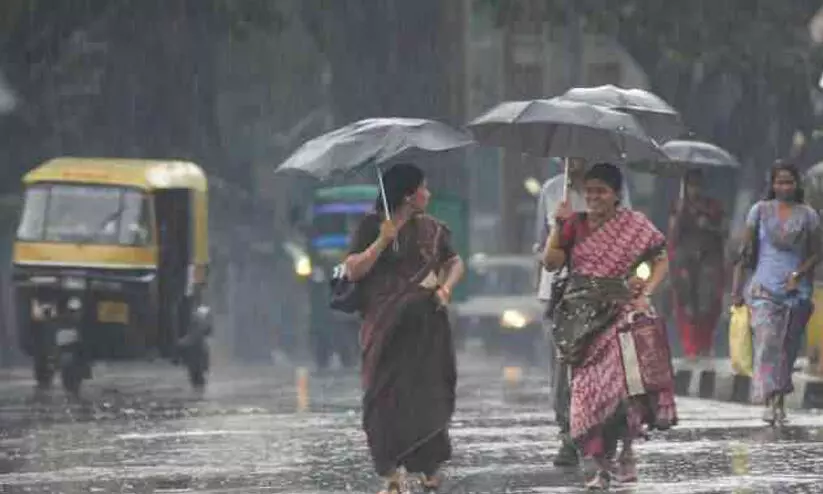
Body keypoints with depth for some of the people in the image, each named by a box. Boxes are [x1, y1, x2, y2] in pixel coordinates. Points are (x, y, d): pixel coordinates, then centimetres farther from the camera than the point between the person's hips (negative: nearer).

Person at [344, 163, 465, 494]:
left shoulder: (431, 229, 10)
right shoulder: (371, 227, 2)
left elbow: (455, 262, 15)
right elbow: (353, 270, -4)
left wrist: (446, 288, -5)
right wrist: (382, 241, -15)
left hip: (425, 326, 2)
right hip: (384, 327, -2)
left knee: (428, 396, -4)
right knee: (386, 398, -3)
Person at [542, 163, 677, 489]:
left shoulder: (634, 224, 3)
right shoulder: (575, 225, 7)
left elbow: (661, 260, 6)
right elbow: (551, 261, 0)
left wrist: (646, 293, -7)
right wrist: (559, 226, -8)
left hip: (621, 311, -2)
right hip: (584, 318, 2)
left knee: (627, 380, -18)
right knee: (590, 388, 0)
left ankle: (627, 453, -5)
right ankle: (603, 466, 7)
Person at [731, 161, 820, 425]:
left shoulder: (808, 215, 7)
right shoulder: (760, 211, 5)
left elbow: (815, 254, 9)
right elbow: (746, 251, 5)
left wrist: (798, 274, -8)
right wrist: (737, 286, 1)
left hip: (797, 291, 2)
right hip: (764, 288, -2)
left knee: (788, 346, 2)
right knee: (767, 342, -16)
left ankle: (779, 402, 8)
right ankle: (771, 401, -24)